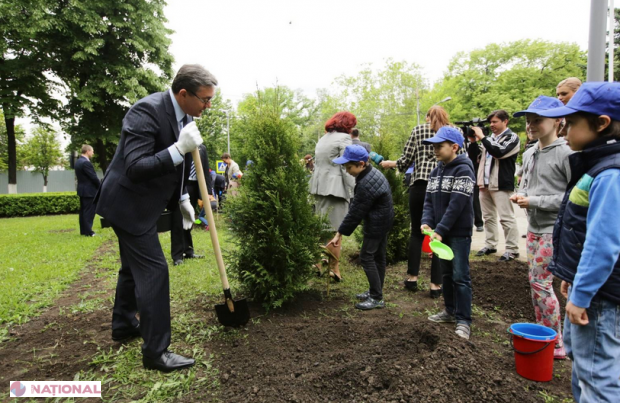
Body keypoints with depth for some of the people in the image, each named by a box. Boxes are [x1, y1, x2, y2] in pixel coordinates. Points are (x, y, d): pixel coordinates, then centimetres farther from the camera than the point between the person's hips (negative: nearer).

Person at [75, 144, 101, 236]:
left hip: (82, 190, 10)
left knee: (83, 211, 13)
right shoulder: (86, 163, -19)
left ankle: (83, 230, 18)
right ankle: (88, 231, -1)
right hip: (89, 191, -10)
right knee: (89, 211, -4)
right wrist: (101, 186, -3)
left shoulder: (78, 161, 11)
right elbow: (94, 177, -18)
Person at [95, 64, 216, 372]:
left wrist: (181, 199, 7)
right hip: (129, 204, -10)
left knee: (134, 265, 22)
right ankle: (156, 351, 3)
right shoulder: (147, 111, -25)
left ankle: (124, 324, 42)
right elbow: (135, 168, -31)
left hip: (141, 204, 10)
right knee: (153, 269, -9)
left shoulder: (183, 115, 3)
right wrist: (180, 148, -37)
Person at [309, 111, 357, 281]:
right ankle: (334, 267, 0)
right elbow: (346, 167, -12)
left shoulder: (323, 138, 21)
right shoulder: (344, 138, -5)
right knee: (335, 229, -3)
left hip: (319, 186, 8)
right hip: (335, 187, -8)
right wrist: (352, 190, -10)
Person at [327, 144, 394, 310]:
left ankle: (377, 298, 3)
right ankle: (375, 291, 27)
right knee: (378, 256, 15)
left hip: (376, 224, -10)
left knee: (366, 257, -4)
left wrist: (339, 234, -15)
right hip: (383, 220, 10)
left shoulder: (365, 185, -27)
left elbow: (355, 213, -23)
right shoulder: (373, 173, 5)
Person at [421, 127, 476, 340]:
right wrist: (426, 222, -9)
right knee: (446, 273, 15)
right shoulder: (436, 171, 11)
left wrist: (440, 230, -22)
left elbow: (457, 204, -20)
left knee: (460, 276, -4)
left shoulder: (463, 170, -13)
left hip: (459, 233, -7)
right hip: (441, 232, 7)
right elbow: (429, 200, 8)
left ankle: (463, 320, 4)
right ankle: (450, 311, 28)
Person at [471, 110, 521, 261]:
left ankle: (512, 249, 3)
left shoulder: (512, 137, -4)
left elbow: (499, 152, -22)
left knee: (506, 218, -5)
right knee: (488, 217, 12)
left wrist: (482, 137, -17)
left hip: (501, 185, -7)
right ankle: (490, 245, 22)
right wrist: (473, 141, 2)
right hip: (485, 183, 7)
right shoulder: (490, 138, 16)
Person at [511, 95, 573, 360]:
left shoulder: (565, 153, -14)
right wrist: (520, 195, -1)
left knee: (541, 282, -5)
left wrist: (535, 201, -19)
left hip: (554, 229, -8)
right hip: (534, 227, 8)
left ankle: (556, 344, 12)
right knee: (535, 281, 14)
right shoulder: (529, 154, 10)